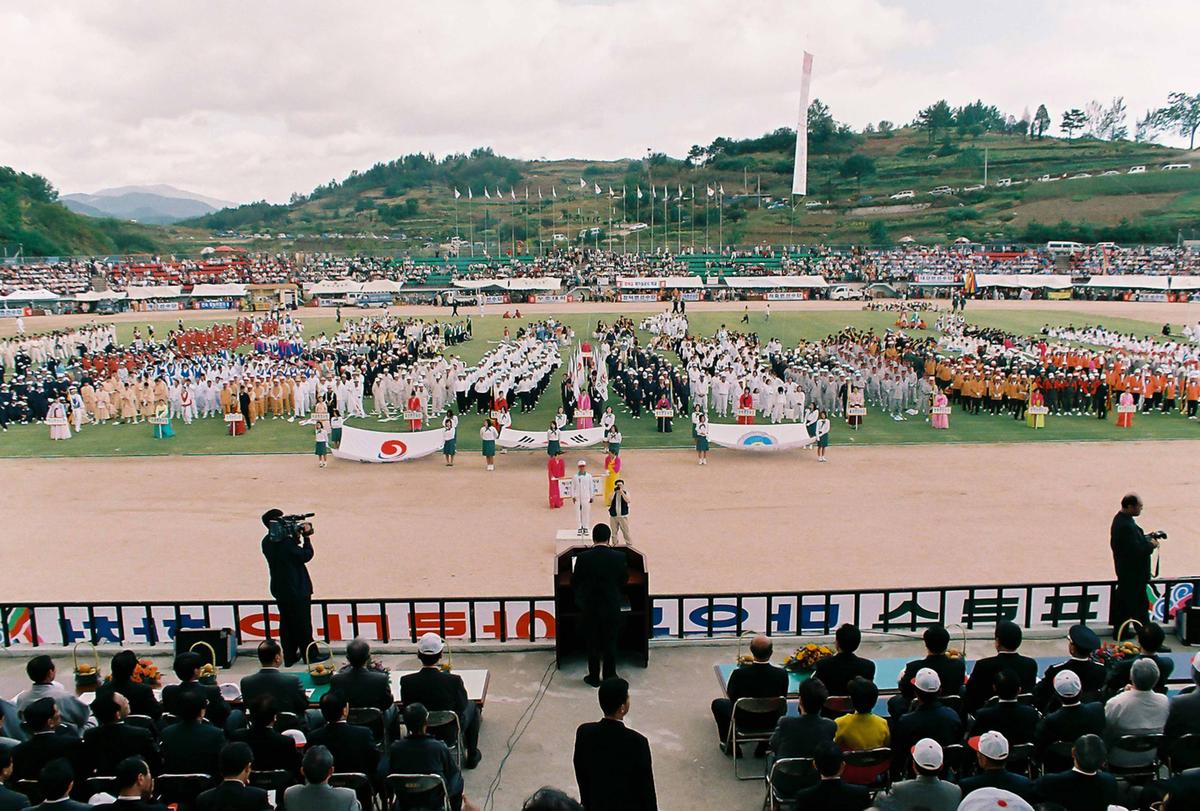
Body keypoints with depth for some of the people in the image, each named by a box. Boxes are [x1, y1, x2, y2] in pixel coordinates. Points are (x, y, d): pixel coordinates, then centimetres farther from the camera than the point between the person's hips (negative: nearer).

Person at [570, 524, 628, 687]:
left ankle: (594, 677, 24)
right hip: (612, 608, 1)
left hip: (589, 609, -1)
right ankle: (610, 676, 26)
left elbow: (574, 583, -7)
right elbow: (624, 580, 1)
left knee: (592, 644, 14)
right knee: (610, 643, 16)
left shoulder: (583, 558, -17)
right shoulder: (620, 557, -13)